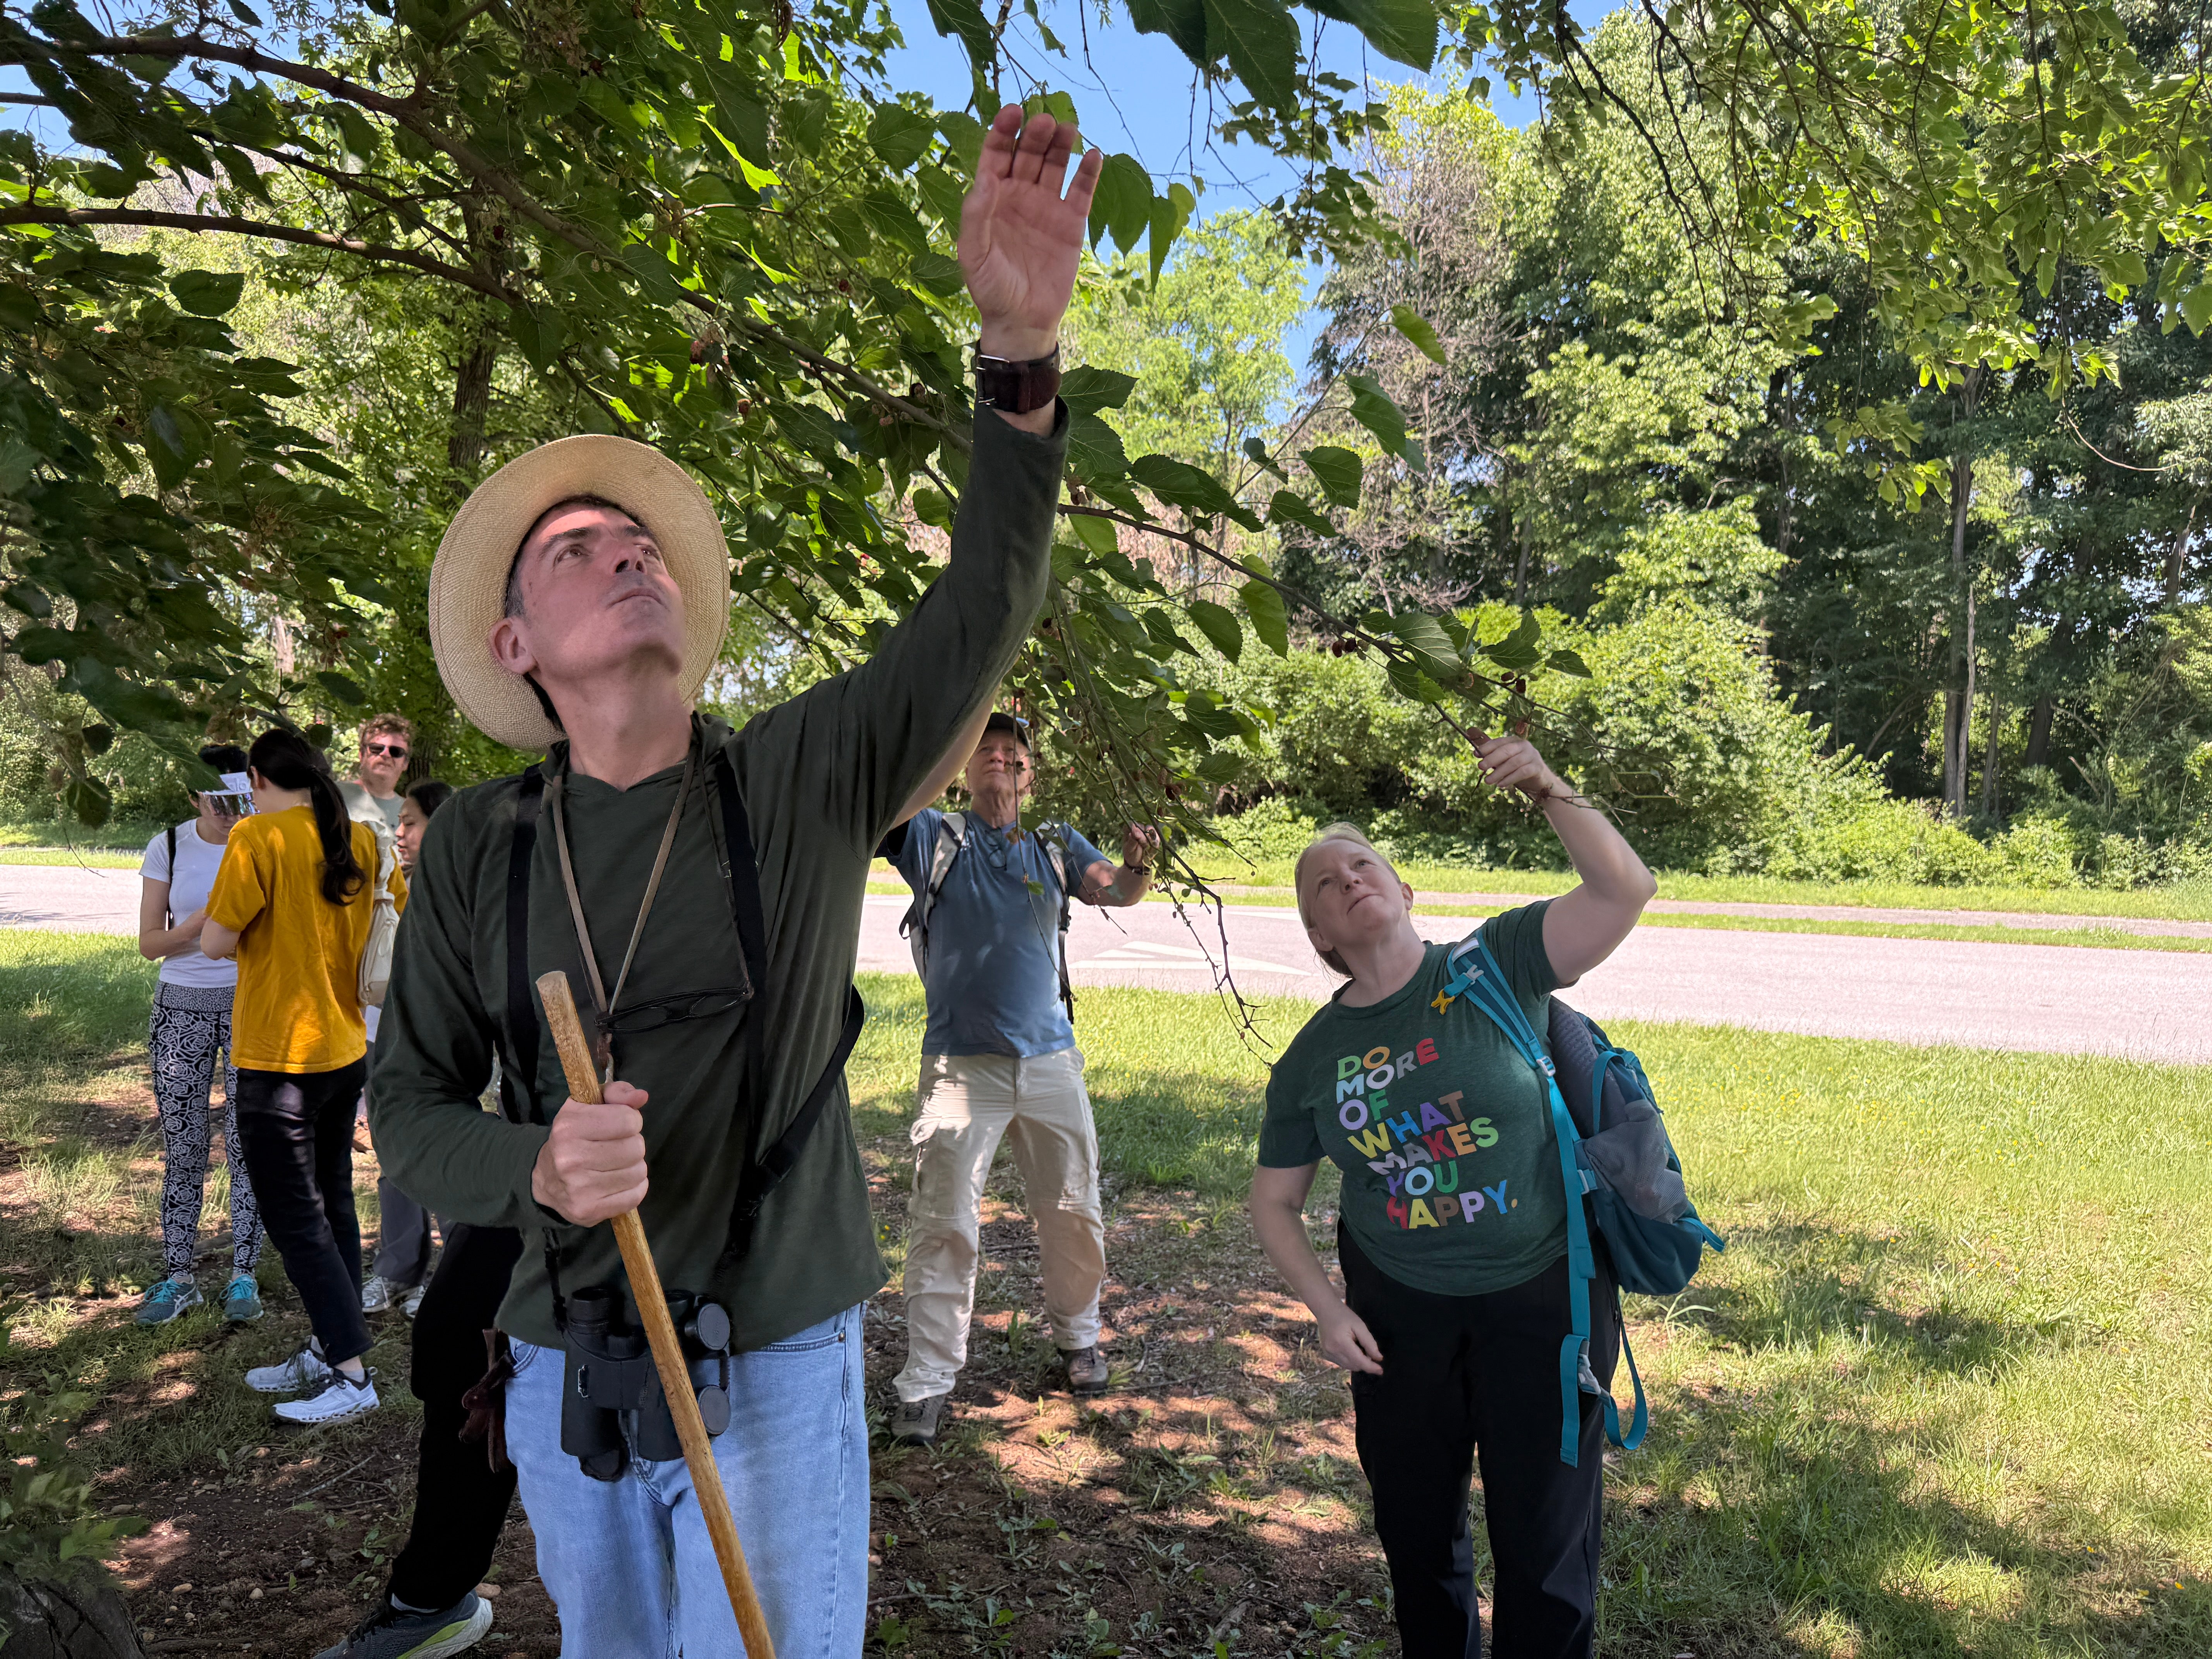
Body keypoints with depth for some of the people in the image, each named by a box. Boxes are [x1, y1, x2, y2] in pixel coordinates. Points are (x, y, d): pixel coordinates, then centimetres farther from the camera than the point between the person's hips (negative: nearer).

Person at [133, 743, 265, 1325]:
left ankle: (244, 1275, 10)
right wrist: (196, 927, -18)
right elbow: (149, 943, 0)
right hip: (182, 1008, 1)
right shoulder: (169, 847, 0)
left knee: (249, 1144, 0)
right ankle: (178, 1277, 16)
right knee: (182, 1148, 4)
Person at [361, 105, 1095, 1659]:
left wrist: (1024, 348, -34)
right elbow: (412, 1102, 1)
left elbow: (984, 615, -21)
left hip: (775, 1364, -2)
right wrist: (535, 1169, -22)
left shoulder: (803, 780, -9)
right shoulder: (478, 847, -3)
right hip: (564, 1369, 3)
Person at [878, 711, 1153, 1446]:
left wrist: (1137, 864, -30)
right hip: (961, 1064, -3)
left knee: (1073, 1211, 14)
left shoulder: (1055, 845, 8)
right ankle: (928, 1378, 11)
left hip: (1050, 1060, 3)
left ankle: (1078, 1336, 35)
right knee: (943, 1223, 0)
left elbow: (1113, 889, -7)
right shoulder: (933, 836, 0)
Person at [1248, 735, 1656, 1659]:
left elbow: (1624, 892, -23)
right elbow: (1275, 1203, 6)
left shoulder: (1495, 966, -11)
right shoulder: (1312, 1060, -3)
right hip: (1399, 1308, 3)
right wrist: (1327, 1308, -5)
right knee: (1414, 1529, 20)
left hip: (1543, 1296, -3)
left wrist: (1548, 792, -33)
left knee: (1544, 1538, 11)